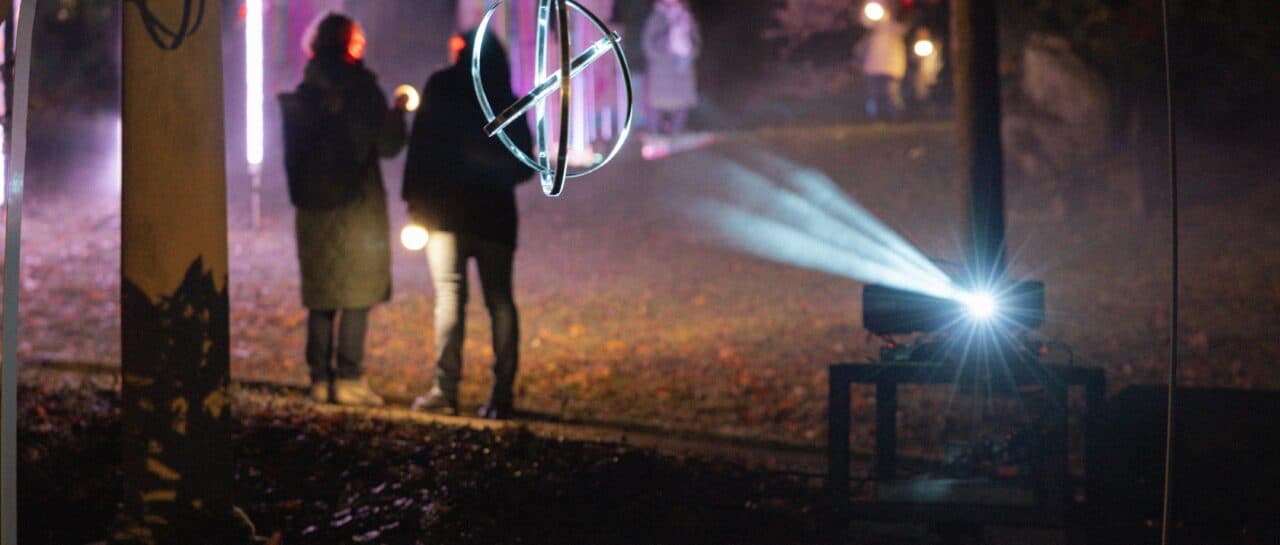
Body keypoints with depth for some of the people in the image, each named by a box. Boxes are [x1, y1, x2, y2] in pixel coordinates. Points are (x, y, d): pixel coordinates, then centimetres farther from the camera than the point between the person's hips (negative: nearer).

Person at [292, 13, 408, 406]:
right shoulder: (361, 87, -8)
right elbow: (387, 145, -8)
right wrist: (398, 112, 7)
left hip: (314, 207, 5)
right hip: (358, 206, -5)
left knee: (320, 296, 9)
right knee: (357, 296, -1)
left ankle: (320, 379, 8)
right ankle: (349, 378, -5)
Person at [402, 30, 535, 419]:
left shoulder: (441, 89, 0)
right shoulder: (508, 102, 10)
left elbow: (422, 145, -7)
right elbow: (524, 166, 13)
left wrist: (414, 200, -4)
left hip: (445, 211, -3)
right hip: (495, 215, 3)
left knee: (450, 296, -5)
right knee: (499, 300, 4)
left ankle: (445, 391, -12)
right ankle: (502, 395, -1)